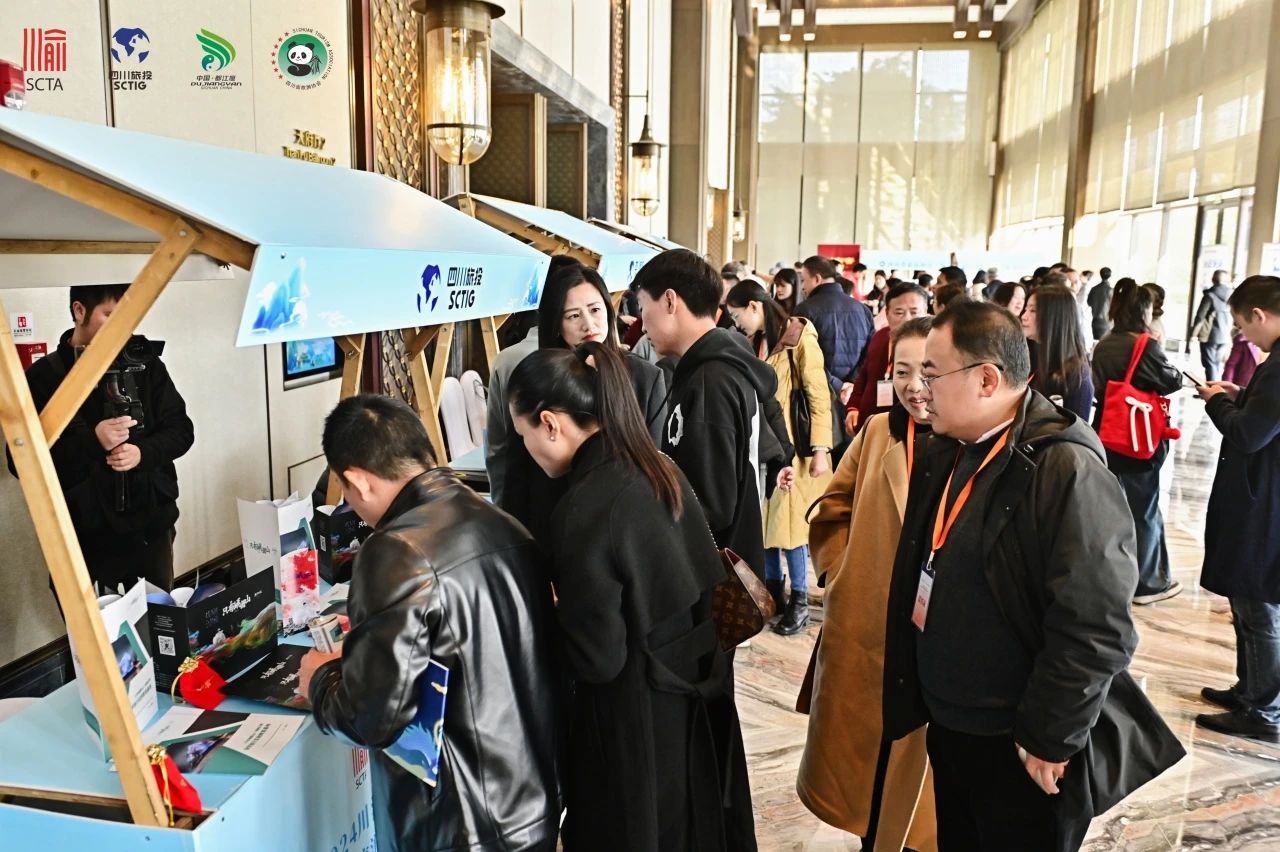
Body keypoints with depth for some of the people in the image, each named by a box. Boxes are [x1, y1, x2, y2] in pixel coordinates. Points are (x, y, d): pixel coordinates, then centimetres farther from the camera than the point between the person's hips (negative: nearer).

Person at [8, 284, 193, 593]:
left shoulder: (145, 362, 4)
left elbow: (181, 429, 5)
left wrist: (144, 452, -15)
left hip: (152, 530, 3)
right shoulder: (44, 377, -3)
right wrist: (91, 441, -21)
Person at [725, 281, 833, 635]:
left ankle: (799, 601, 9)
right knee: (764, 520, 8)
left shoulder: (800, 337, -10)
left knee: (790, 520, -3)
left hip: (791, 445, -6)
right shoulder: (755, 341, 12)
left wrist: (820, 450, -17)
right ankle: (773, 592, 21)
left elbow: (819, 395, -12)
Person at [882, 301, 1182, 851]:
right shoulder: (944, 453, 3)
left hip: (1020, 749, -7)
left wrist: (1048, 740, -18)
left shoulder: (1065, 472, -24)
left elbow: (1095, 631, -25)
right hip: (946, 724, 8)